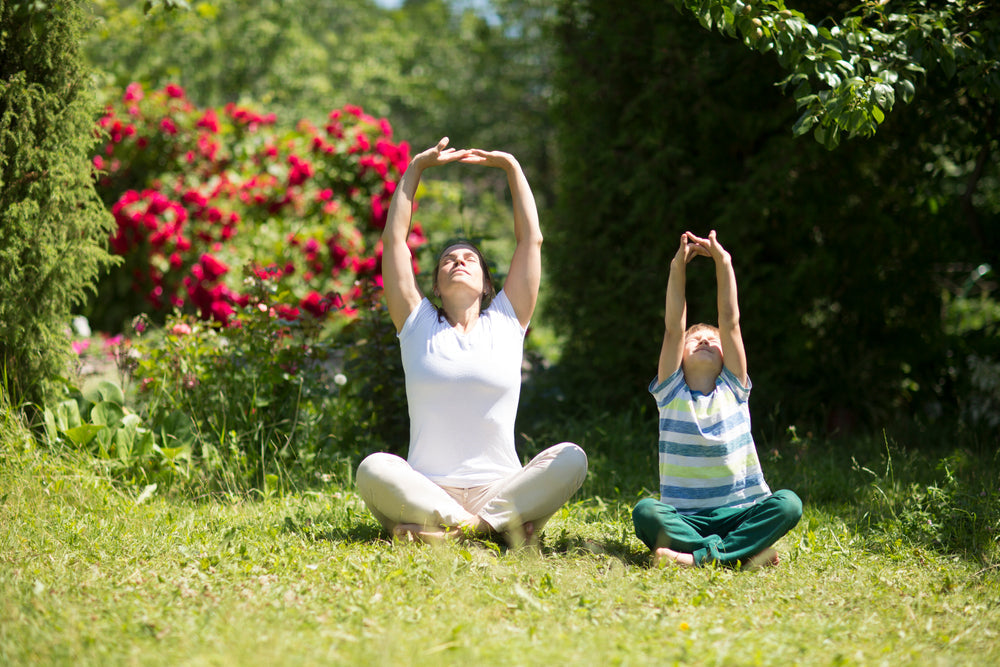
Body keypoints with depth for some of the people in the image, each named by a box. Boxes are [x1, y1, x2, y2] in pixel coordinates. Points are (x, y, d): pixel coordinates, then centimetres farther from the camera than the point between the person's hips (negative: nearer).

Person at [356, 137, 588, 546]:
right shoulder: (418, 325, 13)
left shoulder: (506, 322, 15)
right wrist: (416, 168, 13)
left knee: (571, 458, -27)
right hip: (428, 490, -1)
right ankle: (497, 524, -32)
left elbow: (531, 239, 14)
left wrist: (511, 166, 17)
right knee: (373, 469, -32)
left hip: (499, 488, 1)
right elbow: (394, 239, 11)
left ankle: (448, 527, -31)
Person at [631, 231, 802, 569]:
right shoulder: (672, 393, 9)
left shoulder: (733, 389, 11)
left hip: (740, 513, 1)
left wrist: (723, 263, -4)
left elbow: (730, 321, 3)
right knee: (646, 512, -32)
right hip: (685, 518, -1)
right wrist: (678, 268, -10)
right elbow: (674, 327, -2)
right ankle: (745, 549, -34)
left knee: (788, 503, -28)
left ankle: (701, 555, -36)